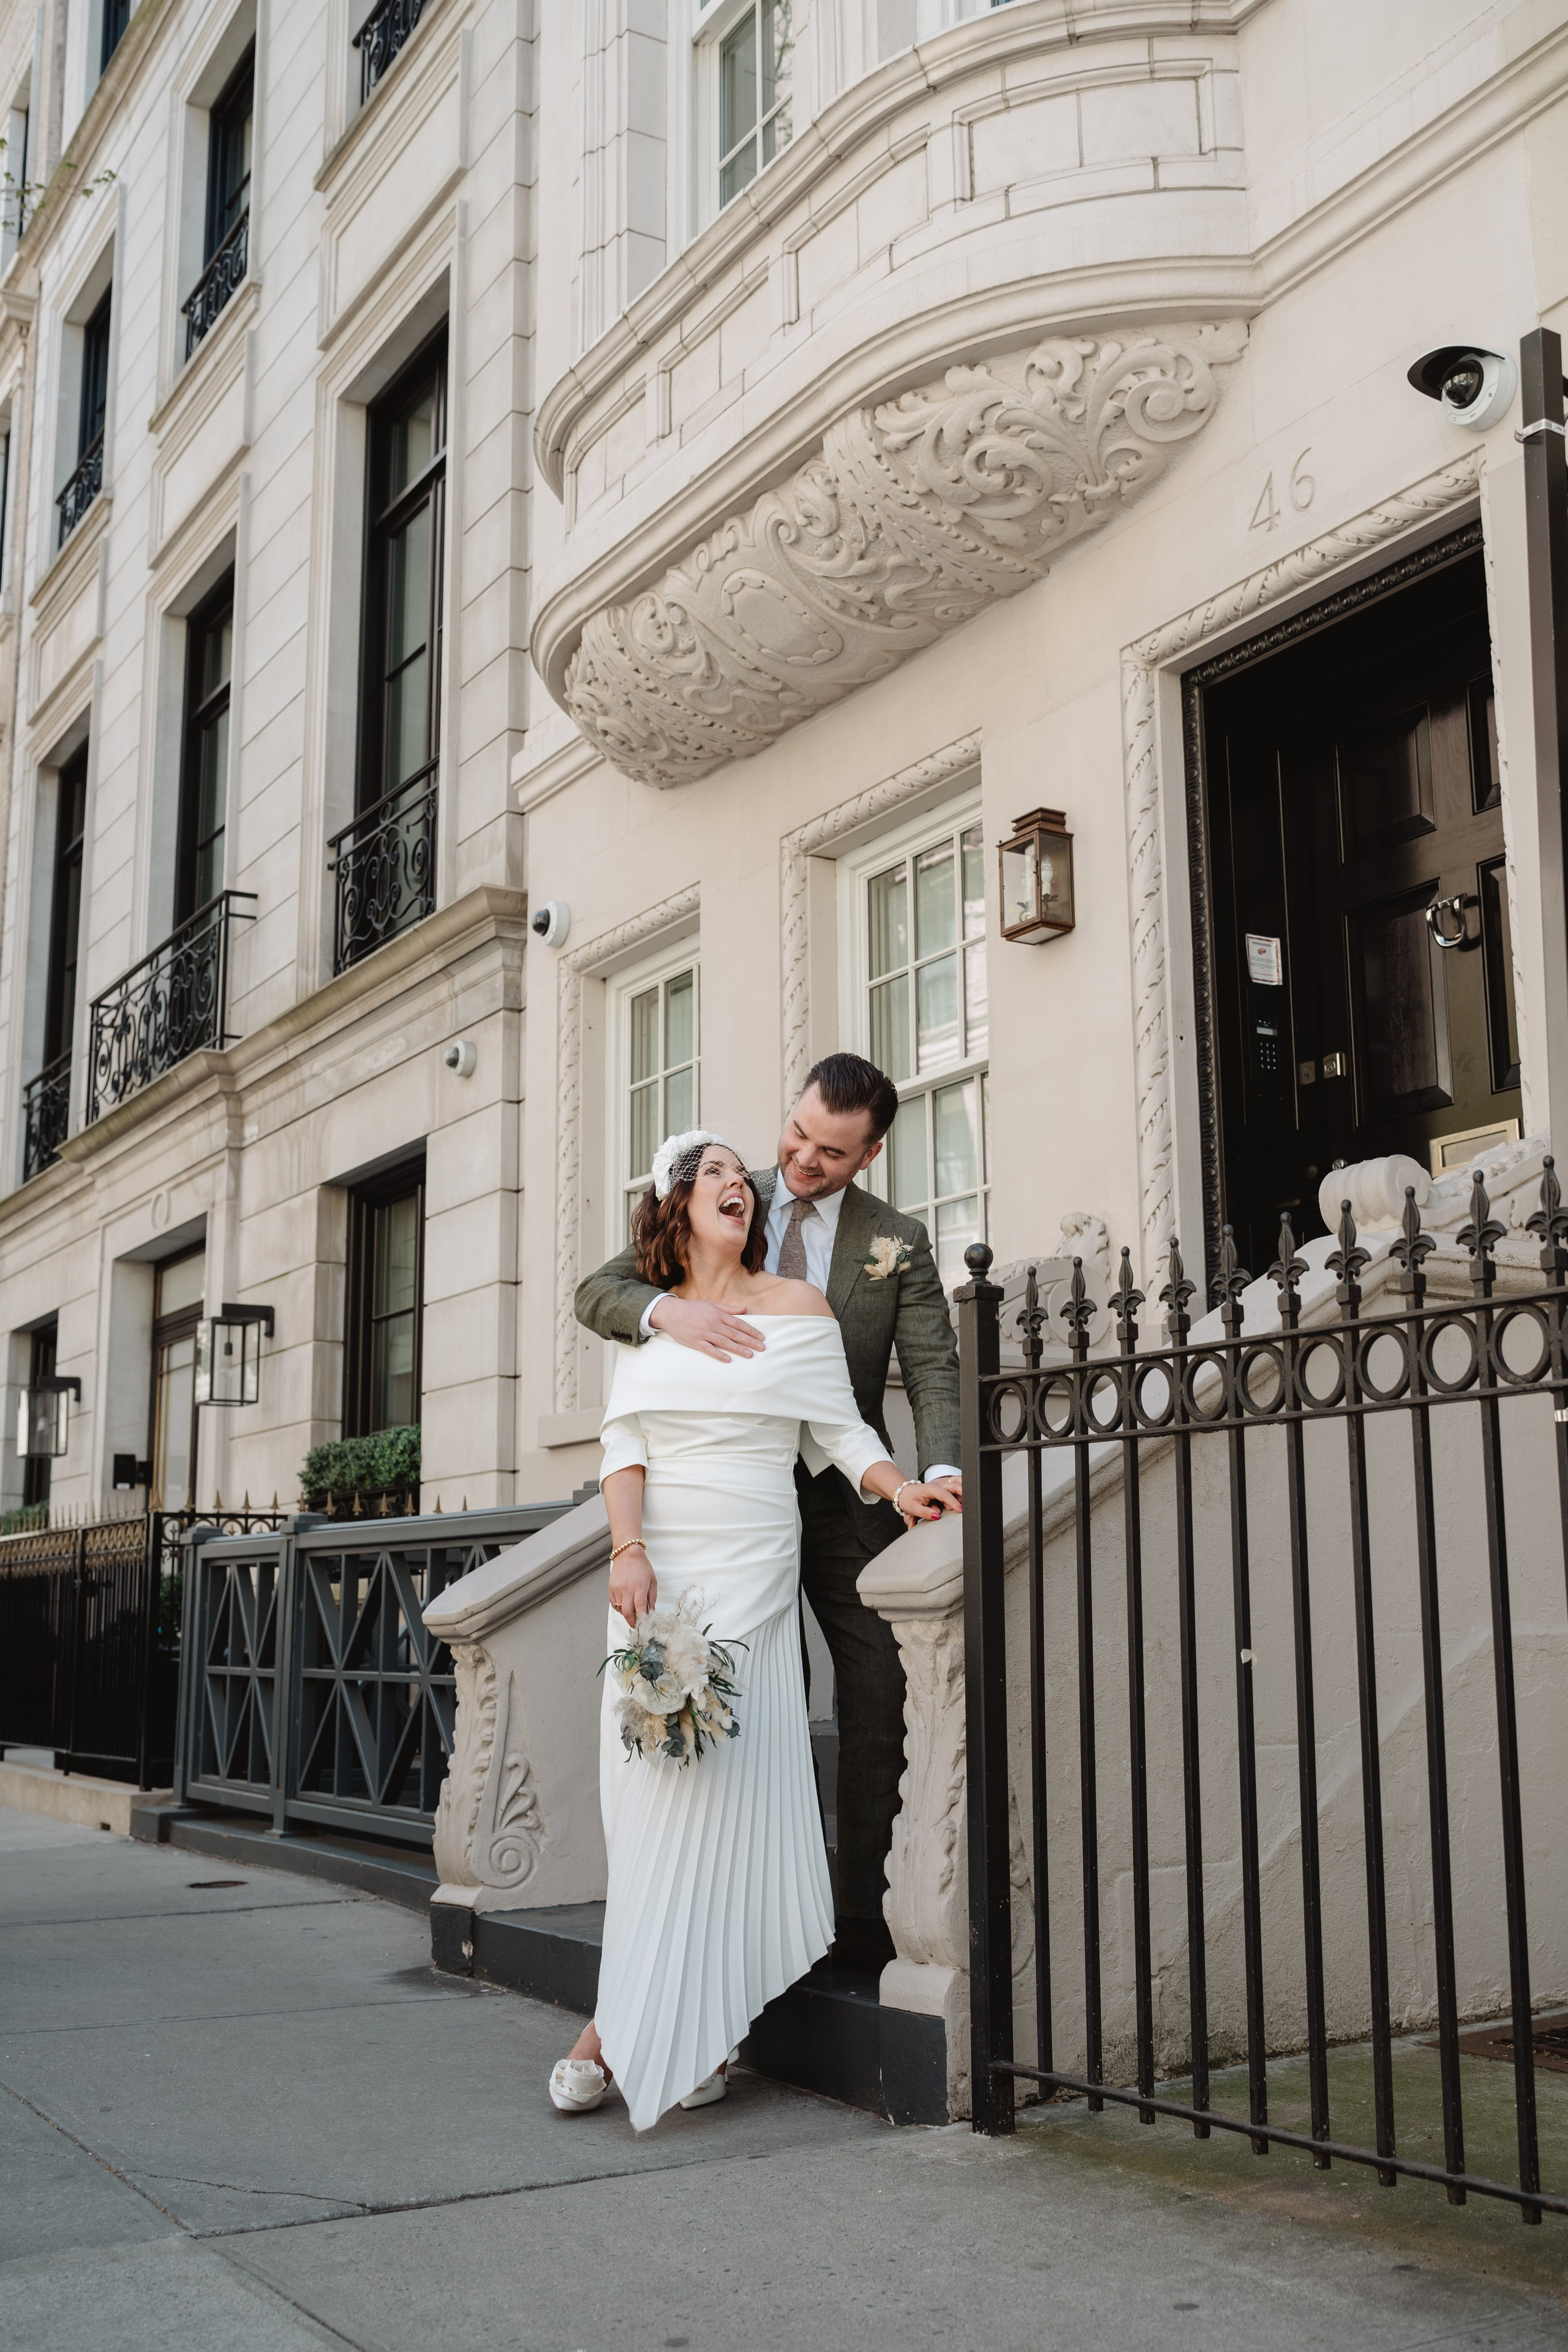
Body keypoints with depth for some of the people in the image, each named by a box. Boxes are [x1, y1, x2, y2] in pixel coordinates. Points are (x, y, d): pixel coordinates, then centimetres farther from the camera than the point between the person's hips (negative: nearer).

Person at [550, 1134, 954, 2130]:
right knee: (652, 1779, -2)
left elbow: (839, 1427, 6)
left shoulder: (797, 1304, 8)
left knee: (716, 1778, -10)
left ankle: (624, 2033, -5)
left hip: (750, 1571, -2)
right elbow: (625, 1449, 5)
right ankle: (692, 2034, 8)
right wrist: (629, 1552, -9)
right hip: (656, 1571, 2)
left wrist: (898, 1484, -11)